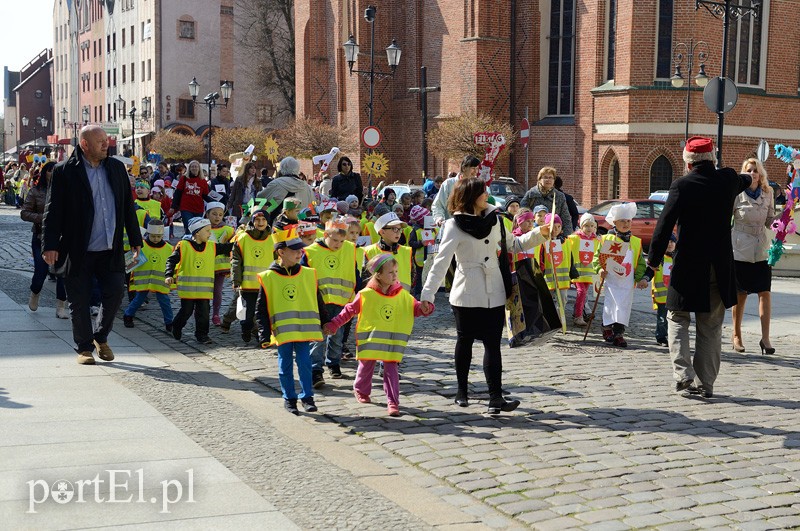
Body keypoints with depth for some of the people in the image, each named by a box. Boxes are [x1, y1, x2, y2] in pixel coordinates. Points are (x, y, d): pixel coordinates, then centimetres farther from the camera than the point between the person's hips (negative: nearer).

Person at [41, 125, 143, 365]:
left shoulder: (117, 168, 9)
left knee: (116, 292, -2)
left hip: (110, 250, 4)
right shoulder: (65, 171, -4)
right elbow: (53, 210, -6)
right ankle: (85, 347, 18)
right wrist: (50, 245, -13)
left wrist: (135, 239, 13)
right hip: (77, 252, -3)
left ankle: (101, 337, 21)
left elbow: (128, 206, 14)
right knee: (79, 301, 3)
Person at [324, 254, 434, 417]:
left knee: (391, 369, -4)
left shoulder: (402, 295, 0)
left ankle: (393, 402, -2)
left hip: (392, 341, 1)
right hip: (370, 339, -1)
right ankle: (361, 391, 39)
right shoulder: (366, 295, -9)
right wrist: (333, 325, -2)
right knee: (367, 366, 13)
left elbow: (415, 308, 6)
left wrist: (424, 308, -17)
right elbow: (349, 311, -1)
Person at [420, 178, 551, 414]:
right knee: (465, 341, 9)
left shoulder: (493, 219, 8)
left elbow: (512, 245, 20)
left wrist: (539, 234, 8)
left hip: (494, 294, 4)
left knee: (493, 344, -3)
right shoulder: (455, 225, -9)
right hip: (467, 295, -4)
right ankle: (462, 391, 24)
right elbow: (441, 261, -16)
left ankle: (496, 398, -4)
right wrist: (427, 294, -23)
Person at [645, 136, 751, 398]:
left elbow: (664, 226, -14)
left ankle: (684, 375, -3)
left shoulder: (681, 185, -10)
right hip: (720, 268, 3)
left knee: (677, 318, 12)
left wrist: (652, 263, -10)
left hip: (687, 267, -3)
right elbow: (741, 182, 29)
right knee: (711, 328, 12)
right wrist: (750, 178, 54)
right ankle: (705, 384, 13)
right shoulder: (728, 179, 3)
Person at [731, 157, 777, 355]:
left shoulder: (767, 194, 7)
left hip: (761, 248, 3)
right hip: (740, 249, -3)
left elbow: (770, 220, 13)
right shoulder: (737, 194, -4)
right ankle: (736, 335, 18)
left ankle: (765, 337, -3)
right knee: (740, 294, 4)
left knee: (765, 292, -6)